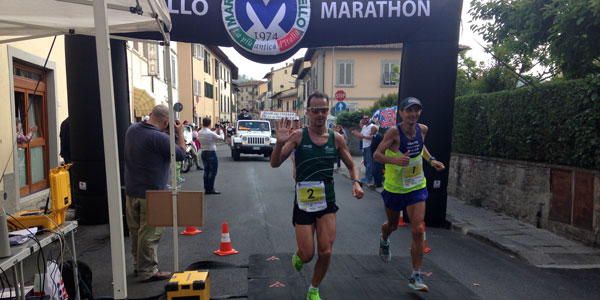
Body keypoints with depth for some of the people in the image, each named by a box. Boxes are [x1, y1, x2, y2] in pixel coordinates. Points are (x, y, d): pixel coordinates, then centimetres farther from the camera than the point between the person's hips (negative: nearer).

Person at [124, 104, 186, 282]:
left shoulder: (132, 129, 1)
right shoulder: (159, 138, -25)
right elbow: (181, 154, -13)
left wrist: (170, 133, 8)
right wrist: (179, 133, -1)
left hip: (131, 191, 9)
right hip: (152, 194, -8)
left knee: (135, 231, 19)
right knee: (150, 233, 3)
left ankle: (138, 264, 35)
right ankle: (147, 271, 13)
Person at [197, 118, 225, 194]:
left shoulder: (199, 133, 1)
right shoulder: (211, 133, -20)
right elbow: (221, 138, -9)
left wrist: (217, 131, 13)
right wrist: (220, 130, 8)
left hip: (204, 153, 7)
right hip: (211, 153, -7)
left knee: (206, 171, 15)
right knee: (213, 172, 2)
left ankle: (206, 189, 18)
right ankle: (211, 189, 4)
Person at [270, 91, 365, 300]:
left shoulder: (336, 138, 0)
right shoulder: (298, 136, -6)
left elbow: (352, 166, 12)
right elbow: (275, 164, -13)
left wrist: (356, 182, -9)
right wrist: (280, 142, -31)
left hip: (327, 202, 2)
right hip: (303, 202, -2)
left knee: (325, 253, 0)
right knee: (308, 255, 2)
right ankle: (298, 254, 42)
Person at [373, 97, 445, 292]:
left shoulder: (422, 129, -4)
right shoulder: (394, 132, -20)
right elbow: (377, 155, -20)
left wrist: (431, 160, 3)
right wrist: (395, 160, -37)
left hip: (417, 187, 3)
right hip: (394, 188, -3)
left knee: (418, 230, -6)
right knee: (392, 225, 17)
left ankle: (416, 276, 7)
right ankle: (384, 241, 56)